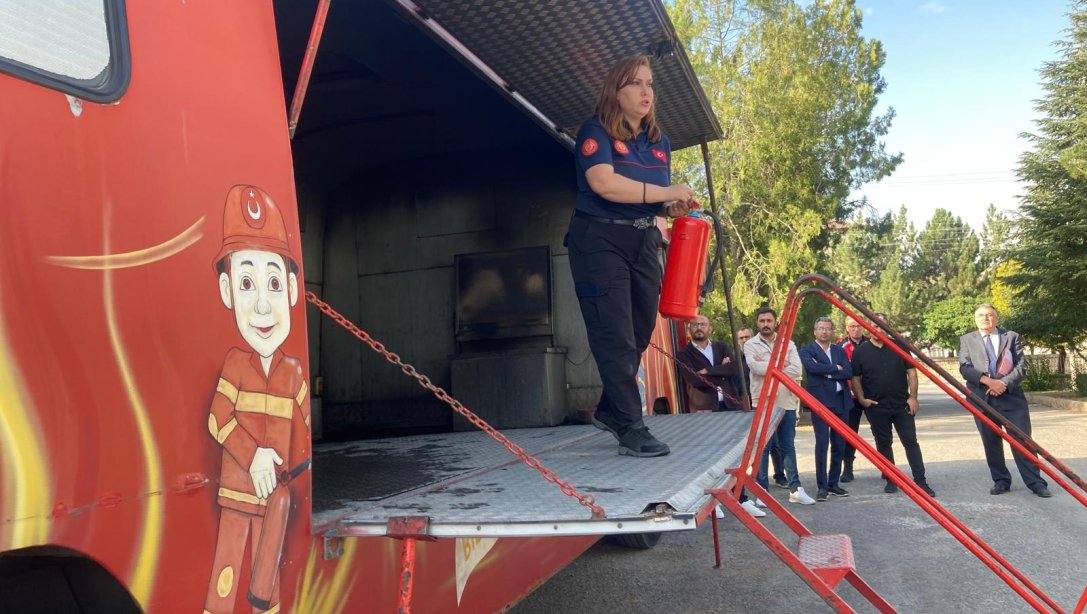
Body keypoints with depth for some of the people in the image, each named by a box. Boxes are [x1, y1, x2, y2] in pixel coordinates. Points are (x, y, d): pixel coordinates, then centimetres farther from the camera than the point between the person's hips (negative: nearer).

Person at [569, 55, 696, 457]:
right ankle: (631, 428, -3)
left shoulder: (660, 142, 15)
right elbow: (604, 183, -23)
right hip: (600, 240, -7)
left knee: (640, 333, 11)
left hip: (643, 242, 7)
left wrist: (675, 207, -3)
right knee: (615, 337, -8)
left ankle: (610, 411, 27)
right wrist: (664, 192, -19)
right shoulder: (596, 133, -6)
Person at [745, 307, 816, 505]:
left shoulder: (788, 344, 9)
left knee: (788, 447, 10)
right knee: (762, 448, 2)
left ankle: (795, 489, 16)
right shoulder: (751, 345, 2)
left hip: (786, 402, 3)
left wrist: (767, 366, -10)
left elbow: (797, 370, -5)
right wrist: (780, 365, -7)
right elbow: (756, 367, -17)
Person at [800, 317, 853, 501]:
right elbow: (812, 367, -19)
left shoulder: (839, 351, 15)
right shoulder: (807, 350, 1)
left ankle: (833, 484, 18)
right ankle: (822, 487, -2)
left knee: (839, 445, 8)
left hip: (841, 402, 5)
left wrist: (827, 372, -11)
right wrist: (836, 368, -9)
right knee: (822, 444, -8)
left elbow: (849, 372, 0)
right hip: (820, 402, -5)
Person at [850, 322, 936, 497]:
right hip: (876, 407, 0)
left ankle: (920, 481, 1)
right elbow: (855, 378, 4)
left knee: (911, 441, -1)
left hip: (902, 404, 0)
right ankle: (891, 481, 17)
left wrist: (913, 397, -4)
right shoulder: (860, 351, 1)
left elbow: (911, 372, 4)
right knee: (883, 444, 7)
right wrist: (861, 399, -7)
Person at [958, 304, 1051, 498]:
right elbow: (964, 367, -3)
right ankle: (1001, 481, 18)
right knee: (991, 443, 7)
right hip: (982, 398, 1)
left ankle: (1035, 482, 8)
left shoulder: (1012, 336, 8)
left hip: (1011, 396, -1)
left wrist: (1004, 382, -15)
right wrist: (987, 380, -18)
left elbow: (1022, 365, 1)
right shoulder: (967, 340, 8)